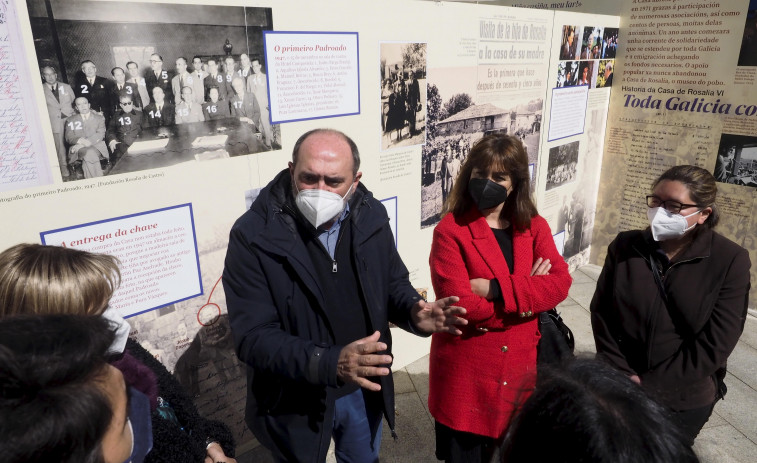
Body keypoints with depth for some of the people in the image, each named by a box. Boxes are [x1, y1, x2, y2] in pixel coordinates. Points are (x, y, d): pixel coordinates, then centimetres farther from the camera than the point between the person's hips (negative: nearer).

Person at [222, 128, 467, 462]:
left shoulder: (371, 216, -9)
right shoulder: (253, 236, -22)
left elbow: (393, 284, 4)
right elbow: (253, 337, -24)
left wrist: (414, 312, -20)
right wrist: (329, 363, -39)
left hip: (365, 390, 4)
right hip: (295, 402, -3)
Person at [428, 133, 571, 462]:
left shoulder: (534, 227, 1)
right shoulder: (450, 231, -14)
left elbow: (560, 283, -11)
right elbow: (460, 304, -22)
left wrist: (497, 289, -22)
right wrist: (527, 290, -15)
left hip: (517, 369, 4)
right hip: (464, 375, -4)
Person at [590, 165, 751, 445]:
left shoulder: (730, 261, -12)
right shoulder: (625, 246, -7)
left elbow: (715, 344, -15)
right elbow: (601, 313, -5)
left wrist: (649, 385, -16)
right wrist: (622, 375, -13)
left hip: (683, 401, -1)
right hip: (619, 390, 2)